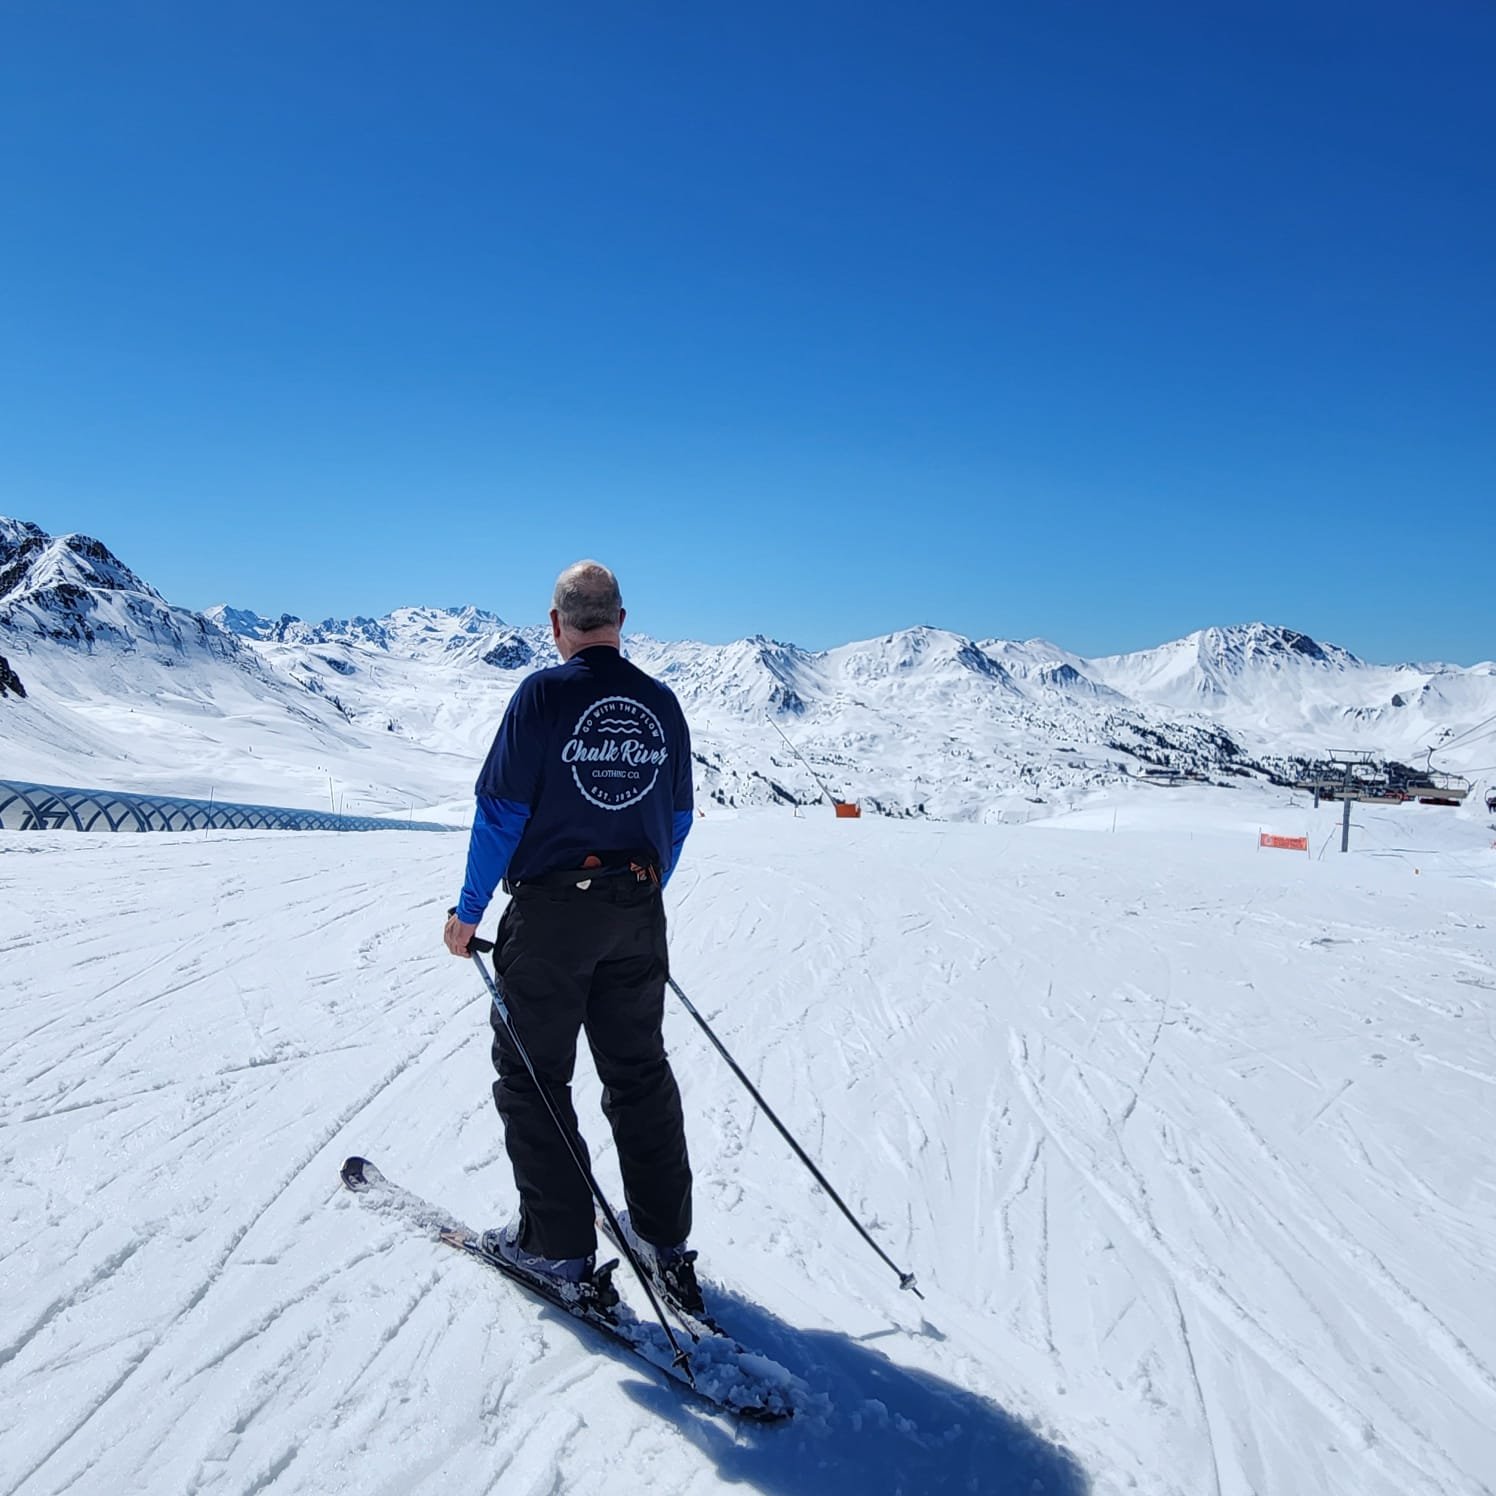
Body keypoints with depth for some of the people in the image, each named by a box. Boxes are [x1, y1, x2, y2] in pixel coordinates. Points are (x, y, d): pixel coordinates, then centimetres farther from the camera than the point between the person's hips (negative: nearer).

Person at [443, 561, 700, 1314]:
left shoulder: (543, 694, -12)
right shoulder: (662, 704, 4)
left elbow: (501, 809, -12)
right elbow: (678, 819, 10)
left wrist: (468, 911, -2)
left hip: (549, 913, -5)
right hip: (637, 914, 5)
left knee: (532, 1076, 10)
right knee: (640, 1073, 15)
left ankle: (559, 1248, 16)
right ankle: (665, 1241, 24)